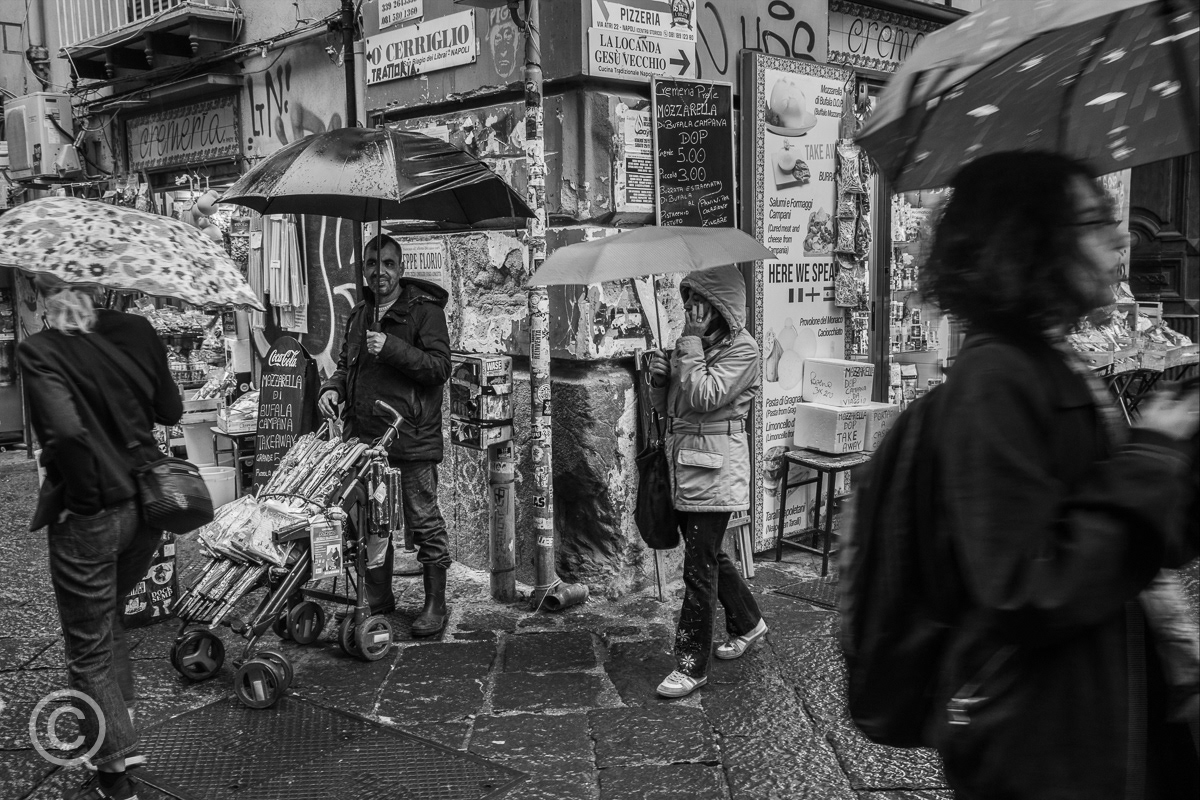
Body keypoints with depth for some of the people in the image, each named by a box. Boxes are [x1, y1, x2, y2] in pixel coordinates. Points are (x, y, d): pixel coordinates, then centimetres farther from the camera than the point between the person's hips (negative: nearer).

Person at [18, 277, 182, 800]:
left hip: (87, 516, -5)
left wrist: (84, 484, -12)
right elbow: (171, 411, 7)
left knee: (89, 651, 10)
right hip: (145, 506, 6)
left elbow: (66, 429, -29)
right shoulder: (136, 332, -1)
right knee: (107, 619, 29)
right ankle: (122, 721, 36)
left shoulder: (39, 350, -16)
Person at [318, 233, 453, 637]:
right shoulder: (359, 314, 16)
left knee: (424, 522, 1)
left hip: (411, 437, -7)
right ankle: (378, 599, 29)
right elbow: (346, 366, 24)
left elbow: (440, 367, -13)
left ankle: (435, 604, 13)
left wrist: (392, 347, -21)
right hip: (364, 436, 7)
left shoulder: (424, 310, -5)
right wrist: (332, 388, 4)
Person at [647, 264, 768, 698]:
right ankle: (747, 622, 40)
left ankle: (692, 663, 3)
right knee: (709, 553, 19)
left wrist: (690, 341, -17)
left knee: (699, 565, -6)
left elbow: (703, 396, -23)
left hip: (715, 468, -8)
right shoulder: (694, 342, 13)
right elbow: (664, 406, 14)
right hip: (684, 462, 8)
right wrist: (659, 377, -7)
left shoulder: (742, 348, -10)